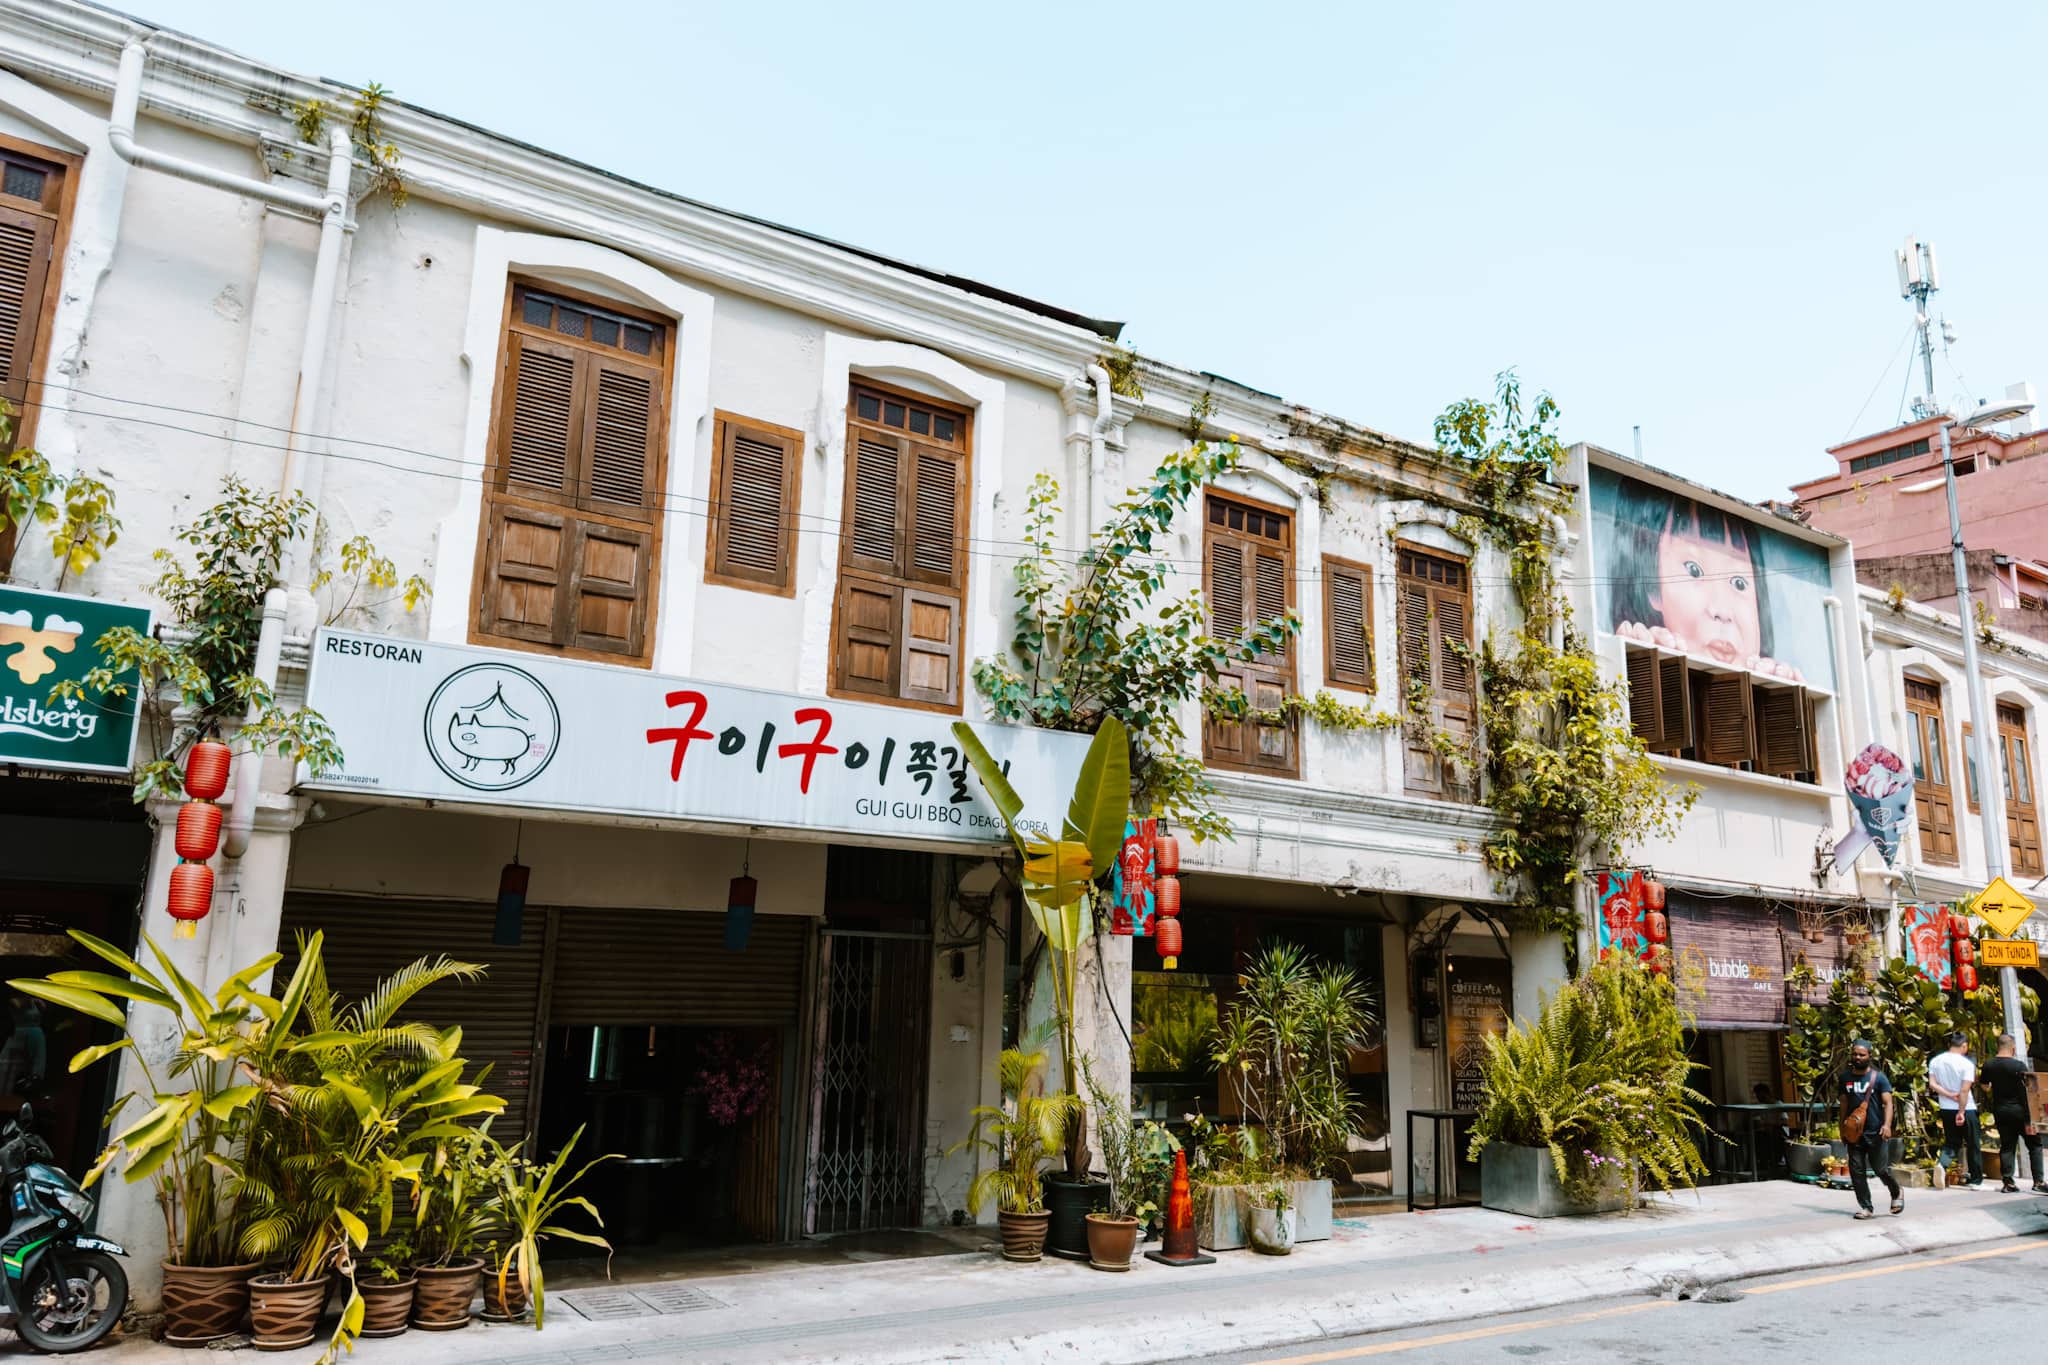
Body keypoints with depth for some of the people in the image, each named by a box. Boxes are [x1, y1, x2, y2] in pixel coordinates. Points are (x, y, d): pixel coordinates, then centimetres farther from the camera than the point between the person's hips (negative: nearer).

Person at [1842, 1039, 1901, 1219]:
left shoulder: (1879, 1077, -3)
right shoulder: (1846, 1078, 9)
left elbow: (1888, 1103, -9)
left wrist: (1887, 1125, -22)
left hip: (1876, 1133, -4)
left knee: (1881, 1169, 1)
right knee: (1857, 1171, 1)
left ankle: (1897, 1193, 31)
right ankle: (1865, 1207, 10)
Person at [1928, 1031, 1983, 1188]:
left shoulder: (1935, 1061, 2)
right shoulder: (1967, 1064, -13)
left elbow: (1932, 1084, -4)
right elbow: (1965, 1090, -18)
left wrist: (1949, 1095, -6)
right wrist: (1961, 1112, -16)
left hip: (1946, 1109, 4)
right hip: (1966, 1109, -4)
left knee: (1951, 1142, 13)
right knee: (1973, 1145, 9)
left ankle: (1943, 1165, -13)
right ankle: (1976, 1181, 14)